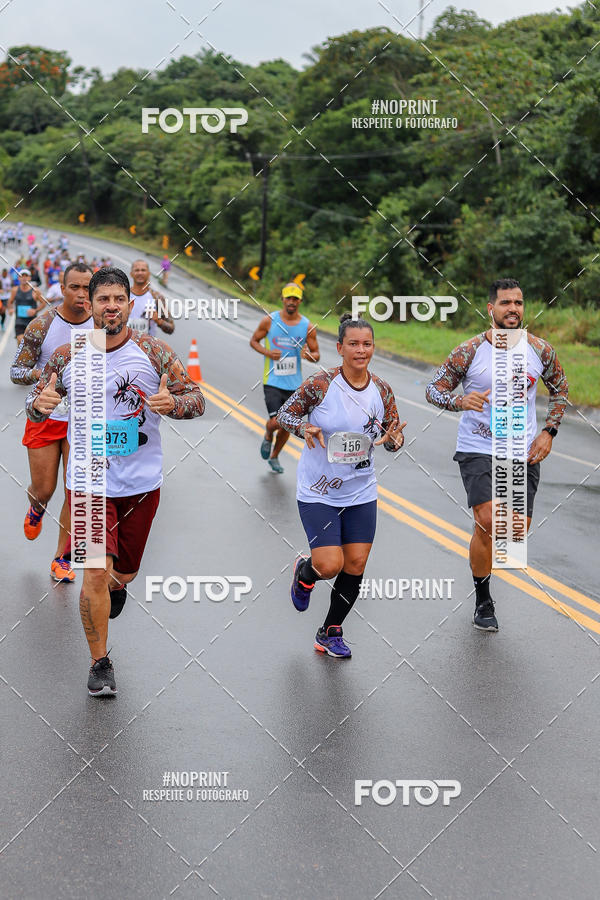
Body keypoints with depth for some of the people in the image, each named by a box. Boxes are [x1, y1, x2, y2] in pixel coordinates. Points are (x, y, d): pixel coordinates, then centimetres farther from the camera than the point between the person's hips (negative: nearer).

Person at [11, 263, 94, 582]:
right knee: (43, 490, 5)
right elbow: (16, 371, -9)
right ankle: (36, 510, 44)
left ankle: (61, 559, 14)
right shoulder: (42, 325, -11)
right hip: (45, 416, -1)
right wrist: (41, 373, -28)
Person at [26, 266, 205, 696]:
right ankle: (100, 664, 8)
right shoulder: (67, 357, -4)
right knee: (95, 575, -10)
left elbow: (197, 401, -4)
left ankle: (117, 585, 56)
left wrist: (171, 404, -27)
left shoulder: (153, 351, -7)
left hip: (142, 482, 1)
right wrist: (40, 405, -17)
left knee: (125, 572, 17)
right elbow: (35, 403, 8)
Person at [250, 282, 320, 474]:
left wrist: (308, 355, -19)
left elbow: (317, 355, 5)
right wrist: (267, 352, -13)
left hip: (294, 384, 3)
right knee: (276, 422, -15)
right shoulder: (269, 321, -6)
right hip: (272, 381, -3)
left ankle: (274, 457, 35)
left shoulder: (308, 327, -2)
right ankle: (268, 436, 22)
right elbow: (254, 341, 7)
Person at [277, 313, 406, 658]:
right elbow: (284, 413, -5)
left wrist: (394, 438, -17)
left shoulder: (382, 390, -2)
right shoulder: (320, 384, -15)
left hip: (361, 493, 4)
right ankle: (304, 573, 27)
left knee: (355, 566, 4)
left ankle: (331, 634, 24)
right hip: (318, 492, -4)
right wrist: (305, 427, -26)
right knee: (330, 565, -12)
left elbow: (394, 435, 7)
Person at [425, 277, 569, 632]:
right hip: (478, 449, -3)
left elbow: (560, 389, 15)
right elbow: (434, 389, -4)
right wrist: (461, 401, -25)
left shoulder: (541, 350, -1)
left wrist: (548, 432, 3)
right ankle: (483, 602, 3)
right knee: (488, 522, -17)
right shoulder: (469, 351, -10)